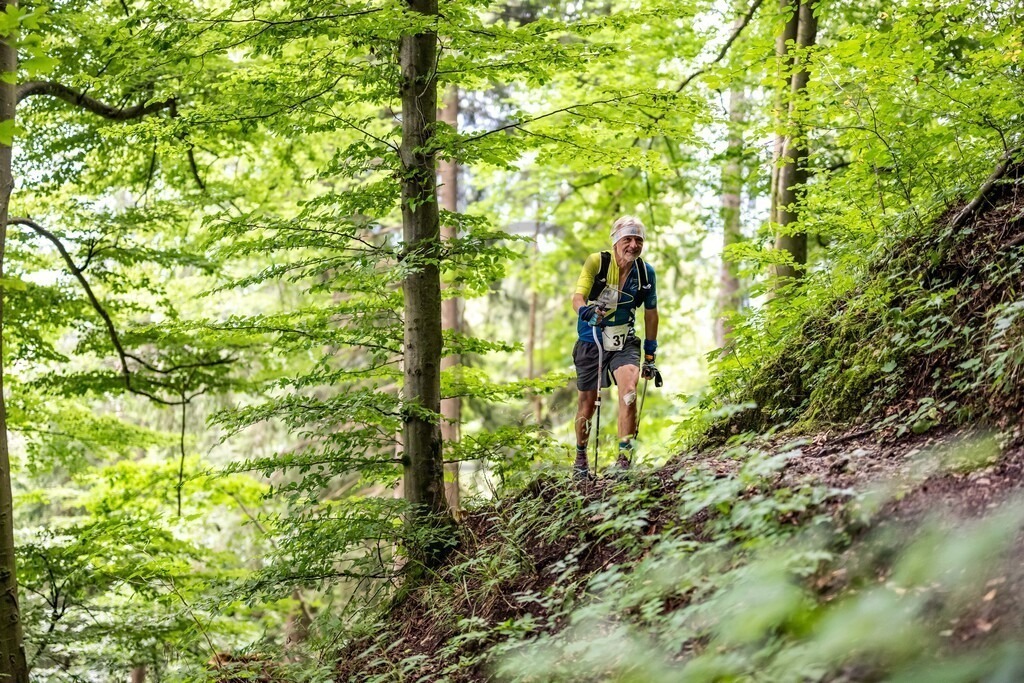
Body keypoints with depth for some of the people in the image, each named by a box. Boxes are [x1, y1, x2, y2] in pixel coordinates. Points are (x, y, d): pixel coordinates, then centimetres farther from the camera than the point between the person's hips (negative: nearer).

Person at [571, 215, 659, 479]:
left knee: (629, 390, -25)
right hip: (591, 341, -1)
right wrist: (586, 311, -50)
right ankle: (580, 458, 32)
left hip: (624, 342, 1)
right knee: (587, 402, 7)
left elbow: (651, 313, 6)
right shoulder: (597, 262, -15)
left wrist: (650, 356, 7)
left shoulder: (646, 272, -6)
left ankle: (624, 459, -25)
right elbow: (577, 297, -25)